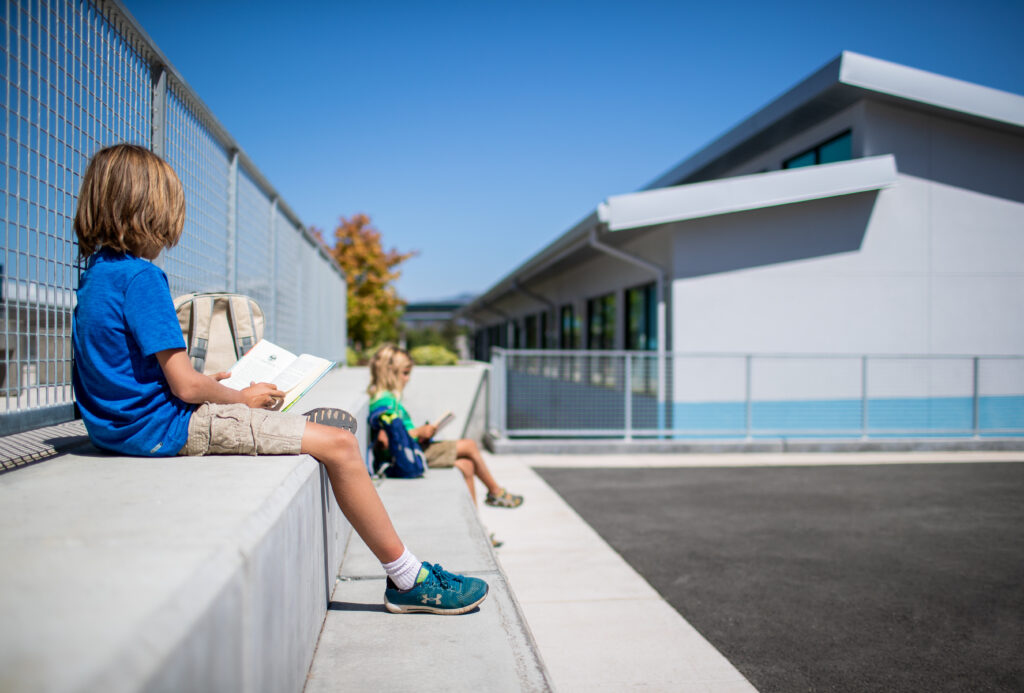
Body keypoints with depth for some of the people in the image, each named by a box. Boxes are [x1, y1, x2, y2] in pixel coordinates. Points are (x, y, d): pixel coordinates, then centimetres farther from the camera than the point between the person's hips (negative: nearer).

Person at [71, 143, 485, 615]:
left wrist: (209, 383, 18)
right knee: (338, 444, -10)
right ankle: (408, 580, 2)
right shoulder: (140, 276, -19)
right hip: (166, 427, -11)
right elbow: (184, 385, -21)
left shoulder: (95, 276, 12)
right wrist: (241, 397, -2)